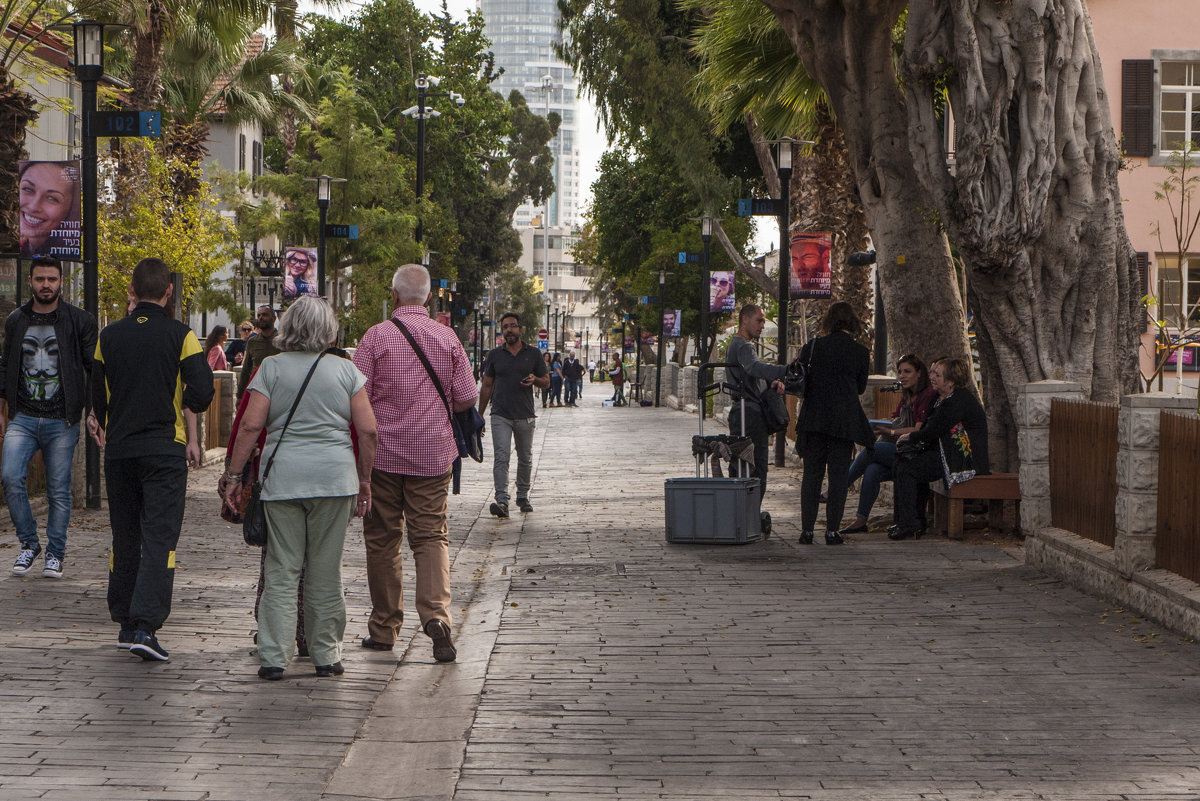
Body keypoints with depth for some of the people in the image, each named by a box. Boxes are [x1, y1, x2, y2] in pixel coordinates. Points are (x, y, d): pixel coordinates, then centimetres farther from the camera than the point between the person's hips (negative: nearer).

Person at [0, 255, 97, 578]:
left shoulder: (79, 321, 0)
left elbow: (95, 367, 2)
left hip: (62, 421, -2)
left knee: (59, 490, 2)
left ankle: (55, 554, 15)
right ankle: (29, 542, 5)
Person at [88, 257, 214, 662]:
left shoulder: (109, 336, 4)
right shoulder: (180, 335, -7)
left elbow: (98, 397, 9)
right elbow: (202, 393, -14)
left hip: (118, 448, 4)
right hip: (164, 449, -4)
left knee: (125, 536, 14)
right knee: (159, 538, -5)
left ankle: (125, 623, 20)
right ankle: (145, 626, -18)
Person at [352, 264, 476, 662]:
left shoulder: (376, 335, -6)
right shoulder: (446, 337, 1)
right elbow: (467, 397, 1)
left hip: (384, 451, -1)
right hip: (433, 452, 1)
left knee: (382, 539, 8)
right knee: (431, 536, 3)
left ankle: (384, 627, 15)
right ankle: (435, 612, -19)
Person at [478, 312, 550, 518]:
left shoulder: (533, 354, 6)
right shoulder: (495, 355, 7)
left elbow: (546, 381, 12)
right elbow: (486, 386, 11)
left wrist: (534, 379, -12)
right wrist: (480, 415, 9)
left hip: (525, 416, 1)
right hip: (501, 416, -1)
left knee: (525, 459, 10)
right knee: (501, 457, -14)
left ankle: (523, 496, 27)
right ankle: (502, 501, -22)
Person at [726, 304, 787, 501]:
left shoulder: (736, 345, 23)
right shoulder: (743, 346, -12)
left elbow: (757, 374, 23)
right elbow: (754, 368, -33)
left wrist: (774, 382, 1)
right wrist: (785, 370, -47)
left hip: (740, 413, 11)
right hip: (750, 414, -11)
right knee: (756, 472, -12)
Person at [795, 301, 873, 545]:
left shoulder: (812, 347, -2)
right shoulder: (860, 353, -2)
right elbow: (861, 388, 9)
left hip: (814, 417, 1)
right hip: (845, 420, -1)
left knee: (812, 473, 8)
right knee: (838, 474, 5)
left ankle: (807, 529, 4)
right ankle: (832, 530, 1)